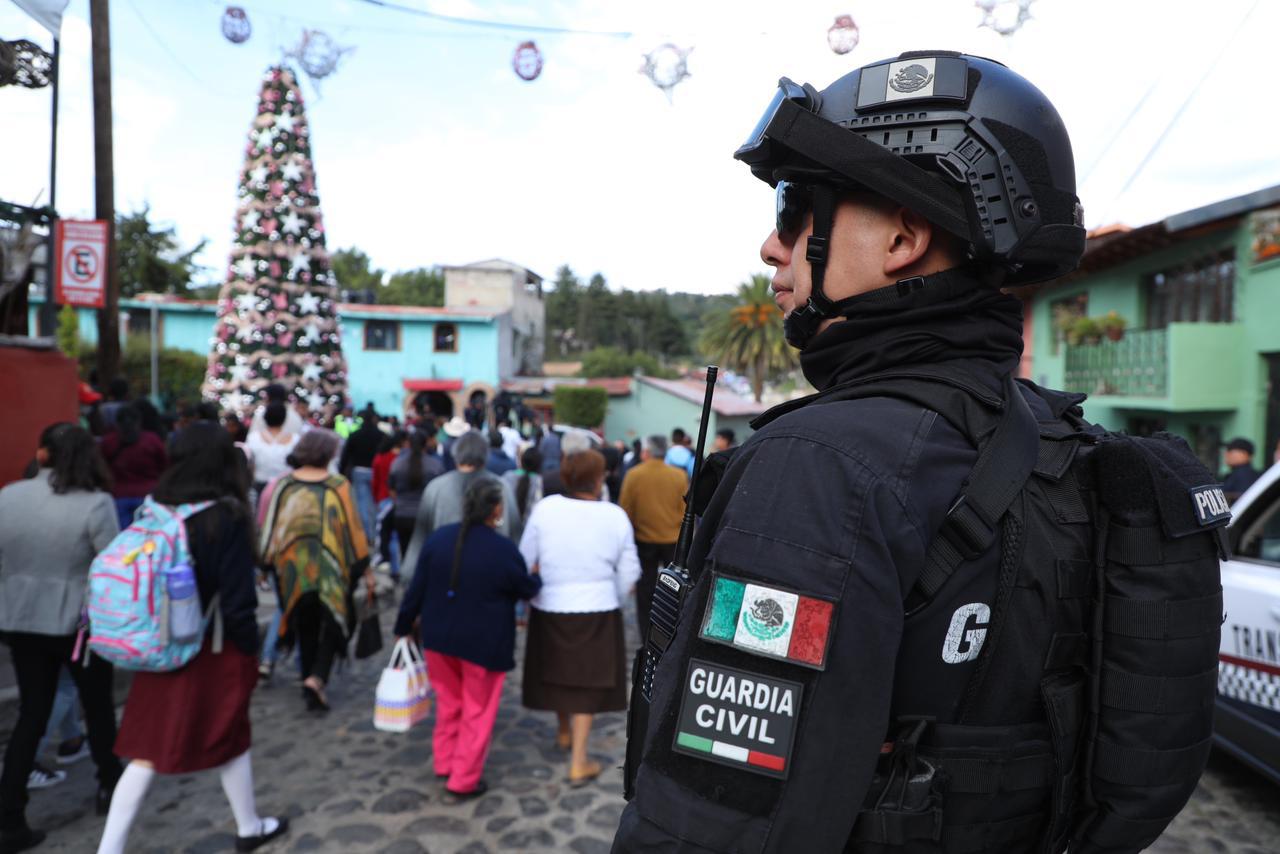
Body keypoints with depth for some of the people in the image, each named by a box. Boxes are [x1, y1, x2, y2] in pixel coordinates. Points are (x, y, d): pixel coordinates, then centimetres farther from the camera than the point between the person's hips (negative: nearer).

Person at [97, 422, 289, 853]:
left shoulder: (155, 509, -3)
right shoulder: (226, 516, -20)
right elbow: (236, 599, -19)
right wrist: (250, 647, -5)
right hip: (214, 652, -4)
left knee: (148, 752, 14)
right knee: (230, 740, 16)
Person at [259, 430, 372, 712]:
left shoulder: (282, 485, -2)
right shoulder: (338, 486, -8)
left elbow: (268, 530, 2)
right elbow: (353, 530, -6)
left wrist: (268, 563, 14)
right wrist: (365, 569, 2)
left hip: (293, 569, 3)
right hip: (331, 570, -3)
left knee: (305, 628, 19)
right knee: (331, 624, 9)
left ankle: (309, 678, 27)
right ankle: (317, 679, -9)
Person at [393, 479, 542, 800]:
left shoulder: (438, 538, -6)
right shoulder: (505, 550, -20)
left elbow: (417, 588, 0)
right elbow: (526, 589, -4)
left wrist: (404, 626, 13)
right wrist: (539, 577, 18)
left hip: (439, 636, 5)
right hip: (484, 643, -5)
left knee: (449, 702, 24)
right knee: (477, 712, 12)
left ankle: (444, 763, 36)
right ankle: (464, 780, 19)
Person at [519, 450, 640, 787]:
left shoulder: (545, 508, -11)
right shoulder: (615, 516, -10)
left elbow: (525, 560, -5)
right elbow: (628, 572, -3)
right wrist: (615, 600, 14)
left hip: (549, 609, 2)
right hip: (596, 611, -2)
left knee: (557, 671, 23)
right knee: (586, 682, 12)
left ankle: (564, 733, 45)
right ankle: (578, 763, 15)